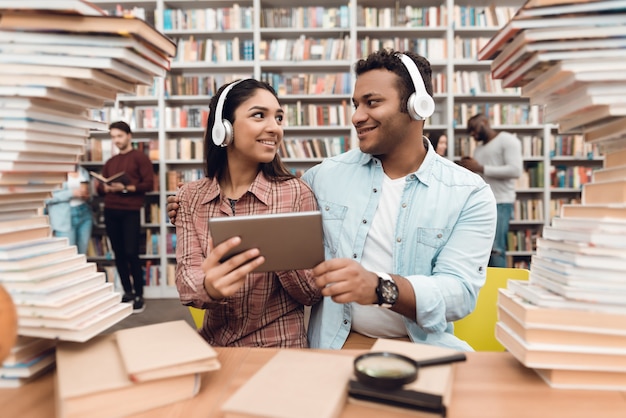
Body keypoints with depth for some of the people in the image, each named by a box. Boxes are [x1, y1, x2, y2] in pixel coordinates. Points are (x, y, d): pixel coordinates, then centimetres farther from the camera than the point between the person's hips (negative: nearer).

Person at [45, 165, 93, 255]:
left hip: (85, 214, 6)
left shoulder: (82, 170, 13)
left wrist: (88, 196, 0)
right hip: (64, 217, -5)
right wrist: (72, 193, -19)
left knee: (82, 256, 7)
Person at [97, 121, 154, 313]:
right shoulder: (110, 162, 18)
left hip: (131, 211, -6)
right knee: (119, 254, 8)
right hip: (110, 212, 6)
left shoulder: (140, 157, 1)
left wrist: (126, 188, -19)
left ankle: (139, 295, 2)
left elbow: (149, 184, -8)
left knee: (131, 254, -8)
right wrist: (106, 188, -7)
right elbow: (100, 188, 16)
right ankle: (127, 292, 18)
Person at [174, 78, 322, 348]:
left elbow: (313, 293, -6)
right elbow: (187, 279, -9)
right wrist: (209, 286, -31)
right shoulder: (191, 197, 0)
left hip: (280, 348, -2)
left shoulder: (296, 193, -7)